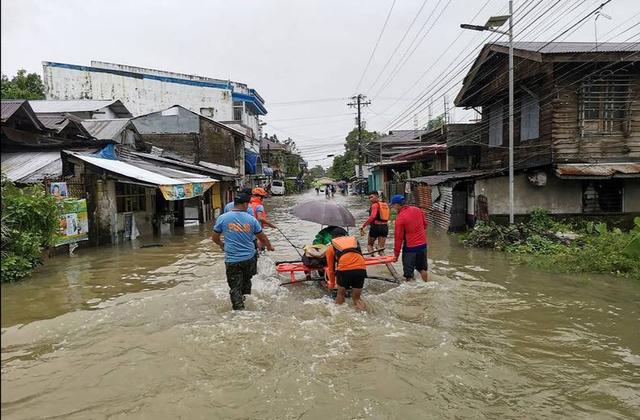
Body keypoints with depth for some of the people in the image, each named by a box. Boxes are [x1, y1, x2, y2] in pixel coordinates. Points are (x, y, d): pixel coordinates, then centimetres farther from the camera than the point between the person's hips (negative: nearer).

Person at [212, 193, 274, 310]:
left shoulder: (222, 218, -4)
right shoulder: (251, 219, -2)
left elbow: (215, 237, 5)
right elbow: (262, 237, 7)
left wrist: (221, 244, 27)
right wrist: (269, 246, 27)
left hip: (232, 260, -1)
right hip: (249, 258, 2)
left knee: (235, 288, 5)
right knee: (246, 280, 25)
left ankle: (239, 309, 2)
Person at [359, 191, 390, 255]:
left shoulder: (375, 205, -11)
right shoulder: (385, 205, 12)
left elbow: (372, 217, -24)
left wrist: (363, 226, -27)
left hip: (375, 226, -6)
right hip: (385, 227, 6)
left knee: (369, 245, 15)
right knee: (381, 248, 10)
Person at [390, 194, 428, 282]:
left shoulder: (400, 218, -18)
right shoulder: (417, 210, -1)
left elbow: (398, 238, -14)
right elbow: (425, 224, 13)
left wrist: (396, 254, -5)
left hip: (410, 247, -7)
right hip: (423, 244, 7)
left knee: (408, 272, 7)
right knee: (422, 268, 23)